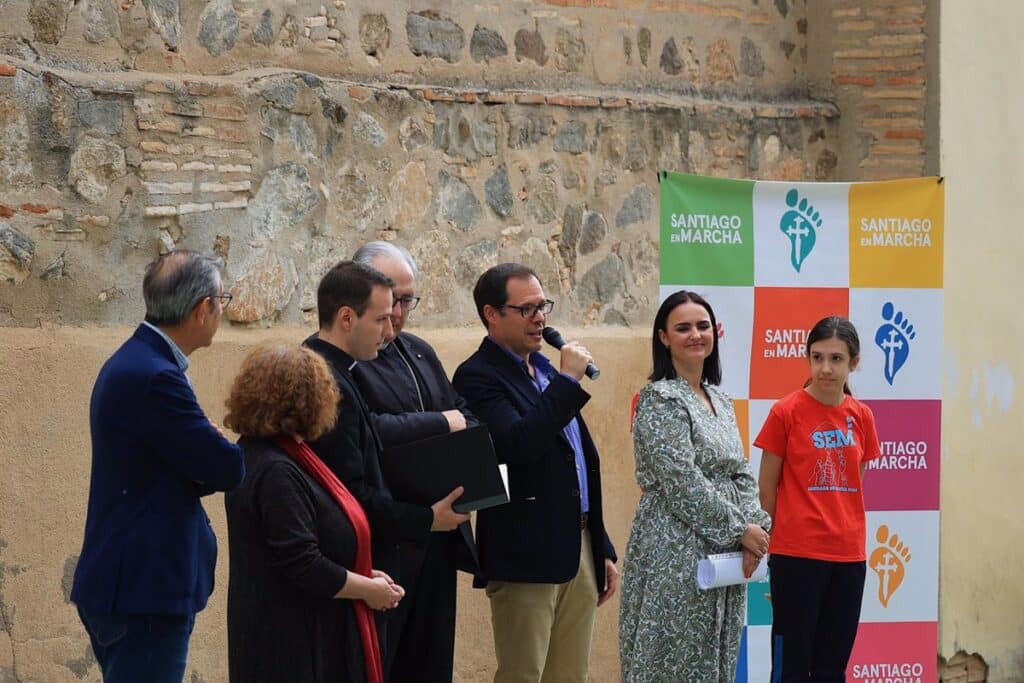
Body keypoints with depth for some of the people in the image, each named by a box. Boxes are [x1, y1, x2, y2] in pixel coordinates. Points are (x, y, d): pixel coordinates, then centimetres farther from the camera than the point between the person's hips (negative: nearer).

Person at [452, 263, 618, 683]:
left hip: (579, 550, 8)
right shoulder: (478, 377, -9)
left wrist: (603, 549, 20)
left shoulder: (546, 369, 17)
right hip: (527, 556, -8)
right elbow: (518, 445, -26)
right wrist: (567, 380, -20)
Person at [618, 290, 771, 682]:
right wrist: (740, 531, -14)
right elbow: (682, 482, -17)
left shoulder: (720, 400, 15)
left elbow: (741, 474, 14)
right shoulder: (660, 399, -10)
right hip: (676, 553, -8)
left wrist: (755, 528, -3)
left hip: (724, 555, 8)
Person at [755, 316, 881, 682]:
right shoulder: (786, 412, -8)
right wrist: (771, 549, 5)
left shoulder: (861, 416, 5)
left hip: (848, 556, 4)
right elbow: (767, 488, -1)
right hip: (796, 555, -4)